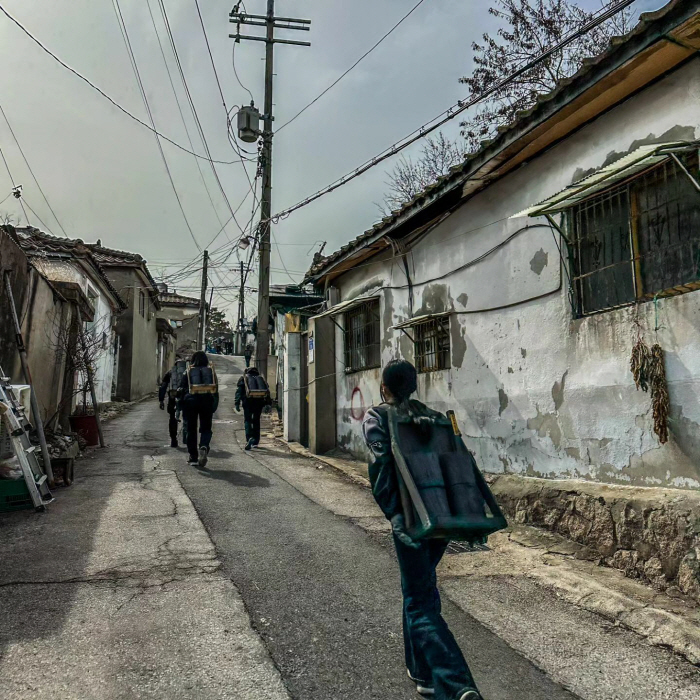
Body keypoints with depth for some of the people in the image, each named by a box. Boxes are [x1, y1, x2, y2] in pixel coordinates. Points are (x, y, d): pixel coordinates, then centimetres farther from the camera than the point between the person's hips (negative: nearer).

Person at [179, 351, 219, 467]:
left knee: (191, 429, 9)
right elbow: (216, 390, 9)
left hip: (191, 401, -1)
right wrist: (214, 407, 12)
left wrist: (182, 409, 7)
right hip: (207, 401, 1)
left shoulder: (187, 372, 8)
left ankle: (193, 457, 10)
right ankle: (204, 447, -20)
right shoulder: (211, 371, 12)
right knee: (206, 428, 9)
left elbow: (181, 390, 4)